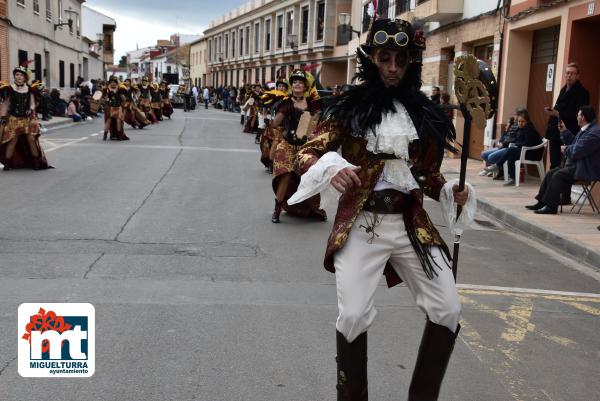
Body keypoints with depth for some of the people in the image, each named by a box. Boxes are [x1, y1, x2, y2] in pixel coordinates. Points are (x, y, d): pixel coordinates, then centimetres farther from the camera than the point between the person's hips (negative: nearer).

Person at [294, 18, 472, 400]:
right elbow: (305, 155, -5)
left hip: (413, 224, 4)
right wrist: (331, 168, -27)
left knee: (448, 310, 2)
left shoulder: (424, 112, 9)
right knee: (355, 316, -7)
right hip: (360, 225, -4)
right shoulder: (349, 107, -2)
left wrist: (449, 191, -3)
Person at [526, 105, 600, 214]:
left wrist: (566, 149, -5)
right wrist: (564, 131, 18)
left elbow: (576, 151, -25)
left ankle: (551, 206, -17)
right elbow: (573, 143, 26)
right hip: (577, 165, 11)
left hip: (587, 170, -11)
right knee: (551, 173, 5)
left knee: (559, 175, -23)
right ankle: (542, 202, 7)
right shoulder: (585, 130, 14)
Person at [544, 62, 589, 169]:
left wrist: (558, 114, -20)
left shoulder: (582, 92, -8)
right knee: (554, 164, 9)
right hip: (555, 133, 8)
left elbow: (578, 115, -16)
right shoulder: (564, 90, 17)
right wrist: (552, 111, 8)